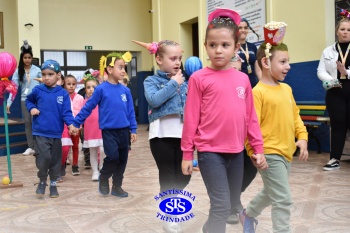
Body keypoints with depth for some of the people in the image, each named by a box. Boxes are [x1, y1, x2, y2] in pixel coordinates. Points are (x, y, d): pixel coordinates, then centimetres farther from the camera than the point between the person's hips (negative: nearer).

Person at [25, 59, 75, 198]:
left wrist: (71, 124, -26)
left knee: (55, 160, 10)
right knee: (44, 157, -13)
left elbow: (66, 112, -8)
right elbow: (28, 100, 17)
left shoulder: (63, 93, -5)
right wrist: (32, 108, -3)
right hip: (40, 132, -1)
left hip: (56, 133, 1)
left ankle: (53, 184, 28)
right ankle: (42, 181, 12)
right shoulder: (38, 90, -2)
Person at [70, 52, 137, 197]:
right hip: (108, 131, -4)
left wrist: (133, 129, 7)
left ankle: (117, 186, 24)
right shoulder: (101, 89, -8)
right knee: (113, 156, -15)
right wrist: (76, 122, -1)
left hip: (123, 131, 4)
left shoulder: (125, 90, 2)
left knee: (122, 159, 9)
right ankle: (103, 178, 14)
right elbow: (88, 107, -3)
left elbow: (130, 112, 8)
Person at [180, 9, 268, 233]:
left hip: (237, 152, 5)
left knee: (233, 203, 19)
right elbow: (191, 118, -6)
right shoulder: (199, 78, -7)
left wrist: (258, 149, 9)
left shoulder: (243, 79, 4)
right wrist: (187, 153, -4)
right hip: (210, 151, -5)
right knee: (222, 205, -9)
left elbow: (251, 117, 9)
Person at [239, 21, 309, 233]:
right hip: (269, 153, -9)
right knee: (283, 199, -6)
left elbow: (295, 115, 16)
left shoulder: (286, 89, 9)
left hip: (286, 152, 9)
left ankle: (249, 214, 49)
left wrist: (302, 137, 5)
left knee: (271, 192, 25)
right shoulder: (258, 92, -16)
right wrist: (255, 151, -20)